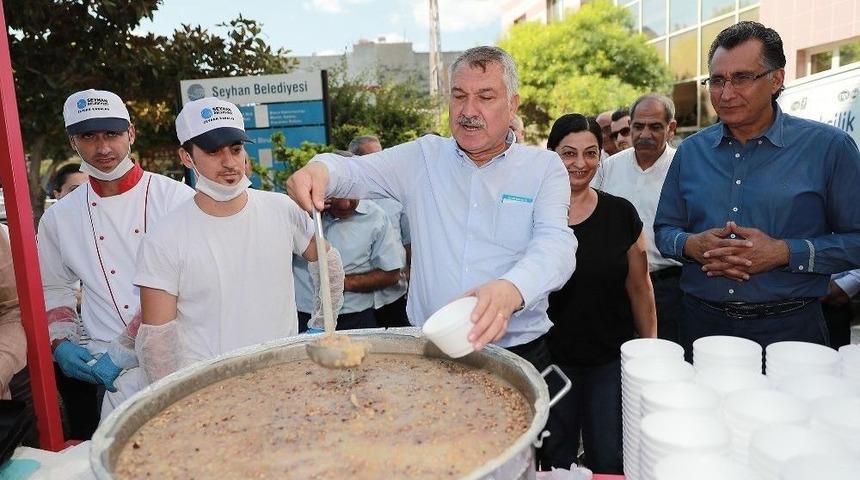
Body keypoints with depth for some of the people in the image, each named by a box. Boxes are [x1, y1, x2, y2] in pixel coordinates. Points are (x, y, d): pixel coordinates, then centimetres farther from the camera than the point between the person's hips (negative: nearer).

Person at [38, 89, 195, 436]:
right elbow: (54, 289, 20)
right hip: (106, 373, 3)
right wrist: (61, 344, 2)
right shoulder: (59, 217, 9)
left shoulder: (176, 198, -6)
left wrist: (124, 349, -14)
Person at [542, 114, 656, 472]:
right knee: (555, 459, 14)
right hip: (551, 358, 0)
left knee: (609, 462, 11)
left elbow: (639, 288, 4)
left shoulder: (621, 214, -2)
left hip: (612, 360, 1)